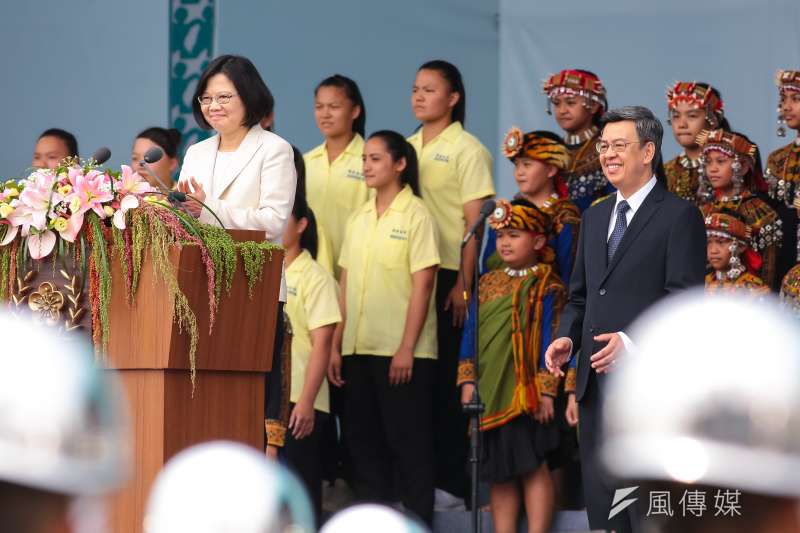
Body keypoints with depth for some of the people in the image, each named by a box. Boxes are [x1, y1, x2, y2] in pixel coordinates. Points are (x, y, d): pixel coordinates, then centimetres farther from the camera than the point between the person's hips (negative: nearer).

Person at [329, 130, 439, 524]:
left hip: (401, 351, -6)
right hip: (358, 348, 6)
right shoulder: (358, 219, 13)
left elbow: (422, 285, -10)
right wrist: (336, 345, 7)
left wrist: (406, 349, -15)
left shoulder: (416, 215, -5)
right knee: (362, 437, 8)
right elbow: (346, 284, 13)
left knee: (408, 440, -3)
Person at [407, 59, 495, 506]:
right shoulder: (406, 149, 15)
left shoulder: (467, 150, -3)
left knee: (447, 377, -4)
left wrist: (464, 285, -15)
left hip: (448, 275, -6)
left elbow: (475, 223, -8)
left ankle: (451, 481, 0)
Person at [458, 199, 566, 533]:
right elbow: (470, 333, 13)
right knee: (498, 471, 9)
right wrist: (468, 380, 5)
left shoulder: (546, 287, -3)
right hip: (489, 393, 6)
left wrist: (546, 389, -13)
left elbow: (550, 340, -7)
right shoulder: (487, 284, 13)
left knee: (533, 466, -2)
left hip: (526, 393, -5)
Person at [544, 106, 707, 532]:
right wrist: (566, 338, 2)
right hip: (596, 381, 7)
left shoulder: (679, 216, -5)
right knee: (599, 493, 9)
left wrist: (634, 341, -24)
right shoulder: (595, 217, 18)